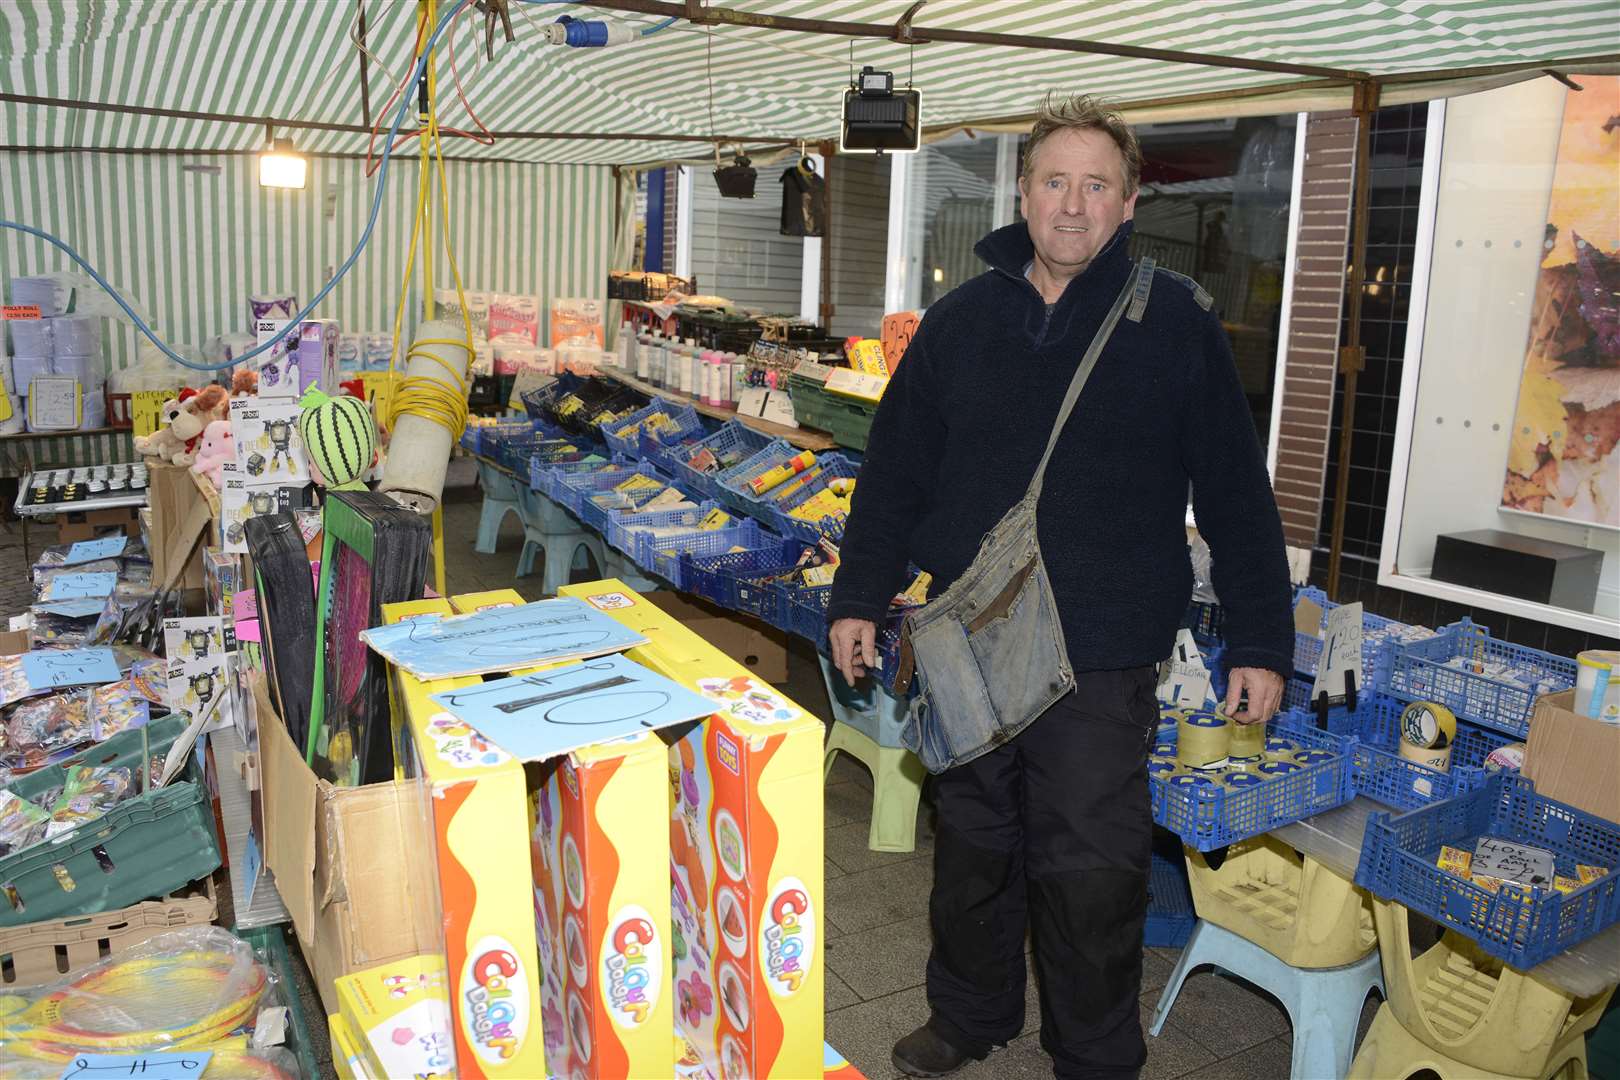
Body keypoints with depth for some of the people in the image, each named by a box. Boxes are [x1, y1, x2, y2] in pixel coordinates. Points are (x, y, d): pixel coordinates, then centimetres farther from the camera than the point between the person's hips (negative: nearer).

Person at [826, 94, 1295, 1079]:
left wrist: (1261, 643, -2)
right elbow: (896, 472, 10)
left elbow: (1238, 495, -1)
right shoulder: (961, 319, 5)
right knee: (974, 847, 18)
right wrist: (860, 597, 7)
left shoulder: (1176, 320, -3)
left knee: (1091, 871, 7)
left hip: (1104, 663, -3)